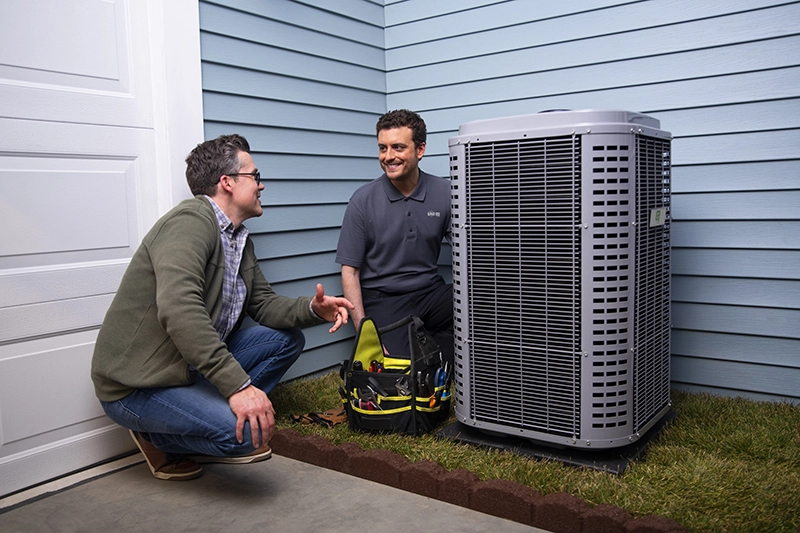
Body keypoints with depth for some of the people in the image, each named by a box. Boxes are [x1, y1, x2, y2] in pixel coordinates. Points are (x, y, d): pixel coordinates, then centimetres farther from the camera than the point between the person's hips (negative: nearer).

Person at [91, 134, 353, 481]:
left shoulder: (240, 240, 11)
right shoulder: (191, 221, -20)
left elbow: (263, 303, 14)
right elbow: (179, 309, -34)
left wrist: (313, 309, -7)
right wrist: (238, 385, -38)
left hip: (192, 366, 10)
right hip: (138, 386, -9)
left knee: (287, 338, 6)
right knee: (247, 434, -28)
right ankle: (159, 438, 2)